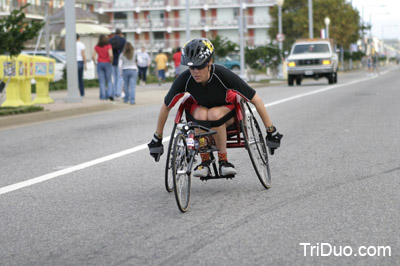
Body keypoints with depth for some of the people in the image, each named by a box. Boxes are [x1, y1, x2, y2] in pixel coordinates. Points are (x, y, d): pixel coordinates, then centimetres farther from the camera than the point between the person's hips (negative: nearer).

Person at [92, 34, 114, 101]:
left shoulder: (97, 47, 1)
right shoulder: (108, 46, -6)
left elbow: (93, 56, -4)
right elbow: (110, 55, -19)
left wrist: (95, 62, 12)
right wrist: (111, 60, -1)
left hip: (100, 64, 1)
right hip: (107, 64, -1)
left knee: (101, 81, 5)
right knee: (109, 80, 8)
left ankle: (103, 96, 2)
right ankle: (110, 94, -8)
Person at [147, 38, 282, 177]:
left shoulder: (223, 75, -33)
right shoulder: (184, 80, -27)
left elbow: (256, 100, -26)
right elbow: (166, 107, -11)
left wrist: (271, 131, -22)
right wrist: (157, 138, -4)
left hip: (227, 109, -1)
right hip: (201, 107, 2)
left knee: (214, 114, -36)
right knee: (201, 114, -34)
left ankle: (223, 160, -19)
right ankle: (205, 161, -17)